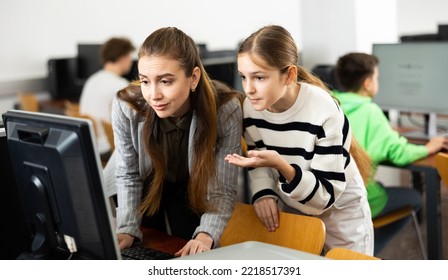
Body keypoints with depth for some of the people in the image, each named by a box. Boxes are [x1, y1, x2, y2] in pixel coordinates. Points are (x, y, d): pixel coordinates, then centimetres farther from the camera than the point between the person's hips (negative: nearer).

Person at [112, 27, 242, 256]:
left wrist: (205, 236, -46)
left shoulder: (225, 109, -34)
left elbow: (222, 190, -29)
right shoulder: (126, 107, -30)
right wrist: (127, 229, -28)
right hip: (149, 189, 1)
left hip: (195, 192, -1)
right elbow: (128, 176, -15)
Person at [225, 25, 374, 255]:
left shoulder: (324, 112, -30)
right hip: (288, 212, 4)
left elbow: (326, 194, -29)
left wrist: (281, 165, -44)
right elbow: (258, 162, -1)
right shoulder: (251, 108, -14)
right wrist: (263, 193, -22)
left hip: (339, 215, -4)